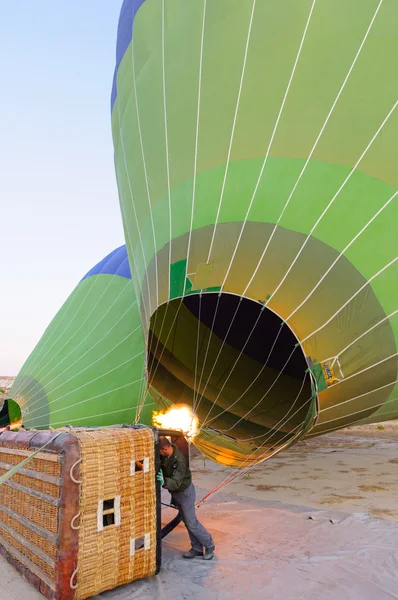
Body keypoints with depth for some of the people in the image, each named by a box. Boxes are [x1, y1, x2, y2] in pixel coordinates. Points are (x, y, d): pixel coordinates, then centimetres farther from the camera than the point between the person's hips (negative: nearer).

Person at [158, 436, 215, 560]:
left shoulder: (179, 461, -35)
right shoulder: (164, 455, -13)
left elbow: (176, 483, -40)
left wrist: (163, 482, -57)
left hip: (185, 492, -8)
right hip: (176, 493, 8)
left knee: (191, 522, 0)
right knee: (186, 521, 15)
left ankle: (209, 546, 19)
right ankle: (197, 549, 28)